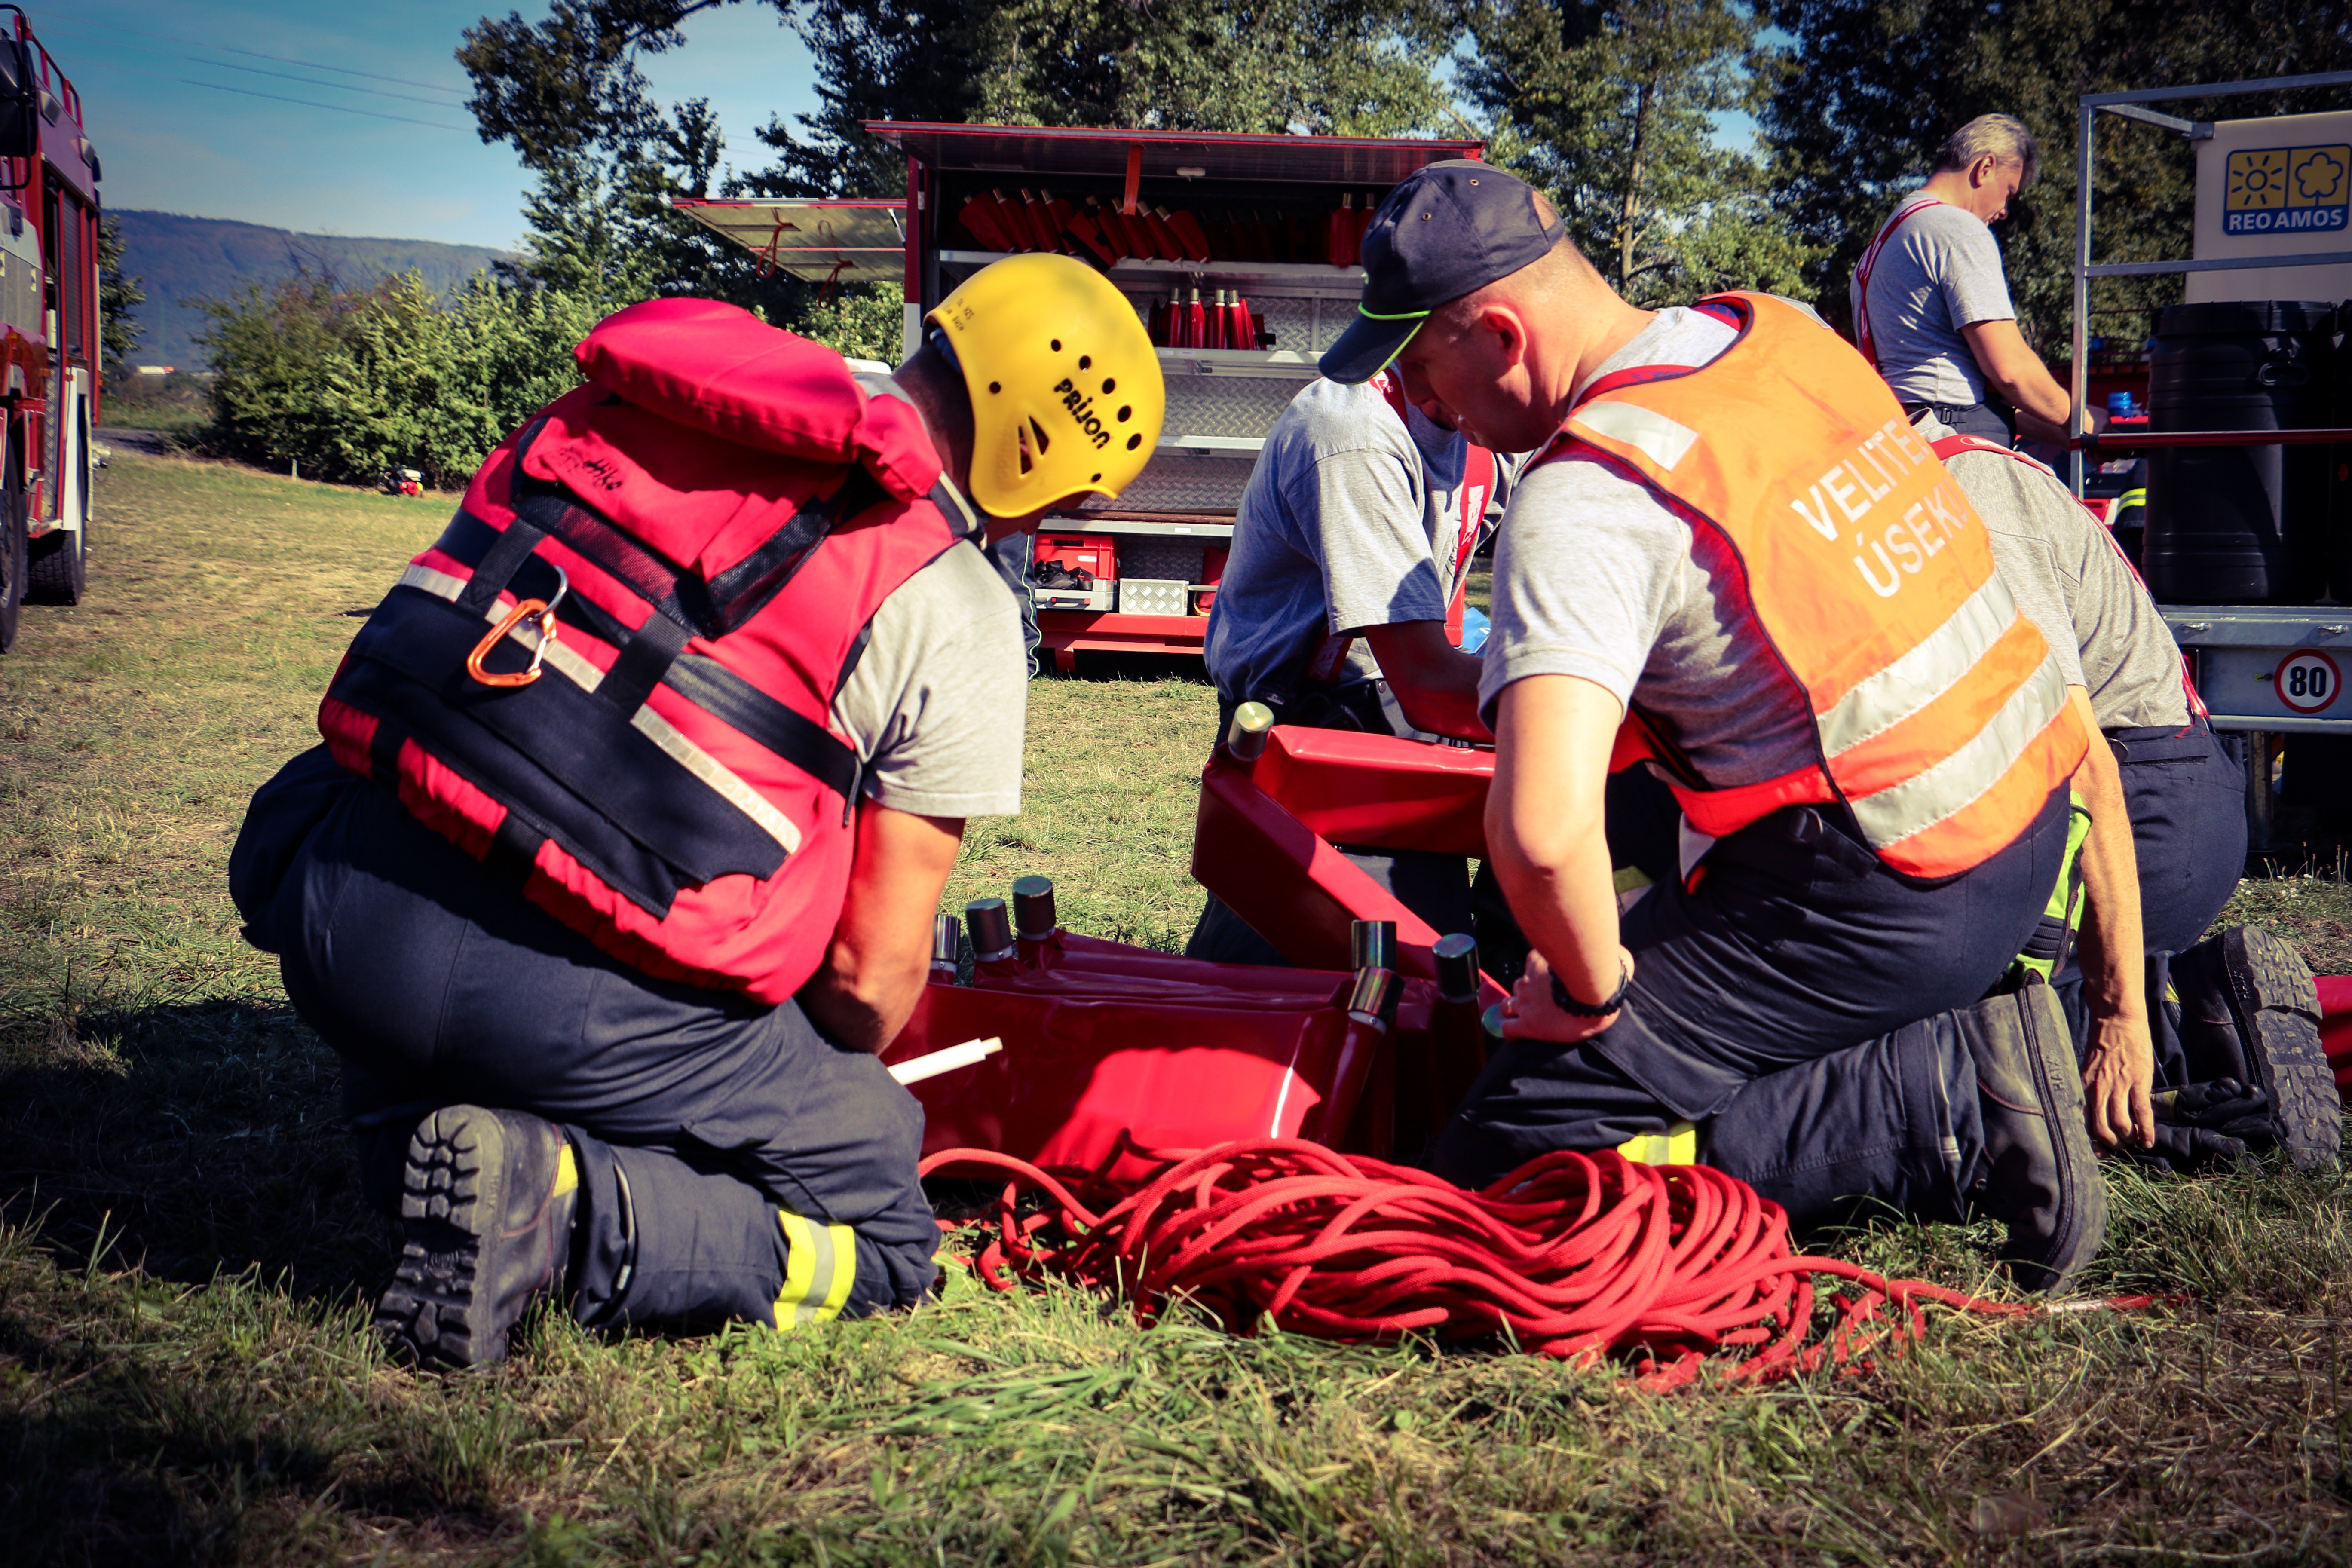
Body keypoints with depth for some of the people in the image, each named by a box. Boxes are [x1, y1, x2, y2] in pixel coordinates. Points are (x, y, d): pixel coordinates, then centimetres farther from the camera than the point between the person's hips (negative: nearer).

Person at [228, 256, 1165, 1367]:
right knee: (879, 1236, 14)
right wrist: (819, 1097, 27)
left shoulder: (629, 403, 15)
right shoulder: (957, 617, 0)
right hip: (567, 1002, -5)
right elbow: (871, 973, 3)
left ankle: (411, 1141, 15)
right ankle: (562, 1210, -10)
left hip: (332, 922, 5)